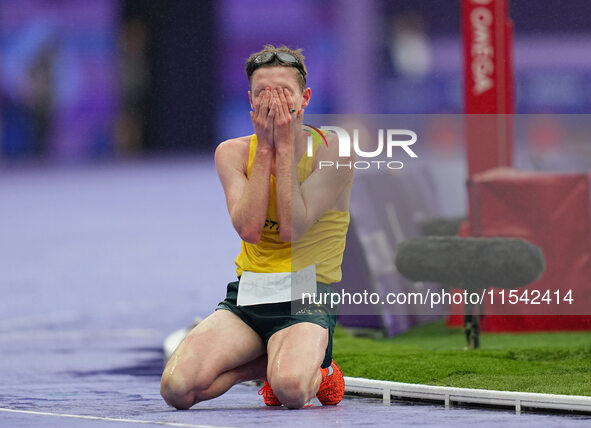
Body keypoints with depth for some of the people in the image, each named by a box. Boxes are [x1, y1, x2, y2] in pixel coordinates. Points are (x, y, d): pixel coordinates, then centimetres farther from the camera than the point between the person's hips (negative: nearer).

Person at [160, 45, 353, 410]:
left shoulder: (333, 151, -6)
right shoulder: (233, 153, 4)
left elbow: (291, 229, -17)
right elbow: (249, 229, -12)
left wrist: (284, 146, -15)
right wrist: (264, 149, -11)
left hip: (307, 301, -4)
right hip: (246, 297, 4)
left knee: (290, 388, -36)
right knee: (177, 387, -20)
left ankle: (316, 369, 4)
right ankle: (273, 361, 8)